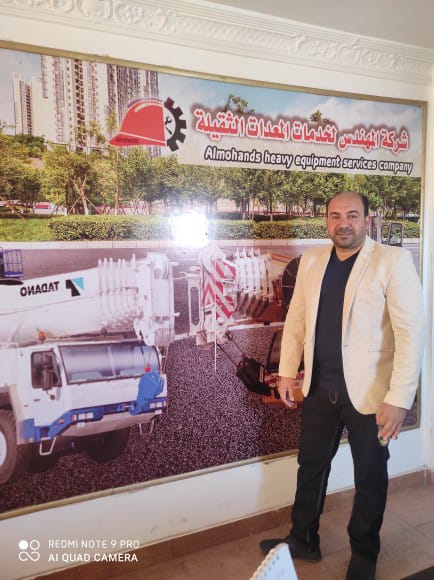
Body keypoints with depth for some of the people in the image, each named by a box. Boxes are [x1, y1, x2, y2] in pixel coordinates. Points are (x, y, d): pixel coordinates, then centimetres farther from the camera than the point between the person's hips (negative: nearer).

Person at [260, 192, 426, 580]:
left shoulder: (393, 261, -12)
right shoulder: (311, 261, 4)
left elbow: (412, 331, -16)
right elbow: (296, 318, 9)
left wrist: (399, 398, -21)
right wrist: (287, 371, 7)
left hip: (369, 391, -4)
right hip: (320, 387, 5)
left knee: (370, 477, 15)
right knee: (311, 465, 19)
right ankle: (303, 540, 42)